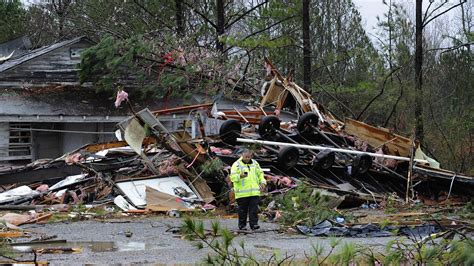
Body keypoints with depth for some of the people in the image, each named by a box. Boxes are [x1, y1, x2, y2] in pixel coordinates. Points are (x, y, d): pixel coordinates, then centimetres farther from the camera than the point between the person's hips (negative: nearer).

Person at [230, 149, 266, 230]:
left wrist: (262, 182, 13)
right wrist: (240, 176, -30)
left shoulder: (255, 163, 12)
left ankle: (254, 224, -3)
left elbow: (260, 173, 25)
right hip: (242, 193, -4)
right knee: (243, 210, 3)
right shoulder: (237, 165, -4)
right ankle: (242, 225, 11)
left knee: (254, 208, -3)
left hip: (254, 192, 4)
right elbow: (232, 177, -13)